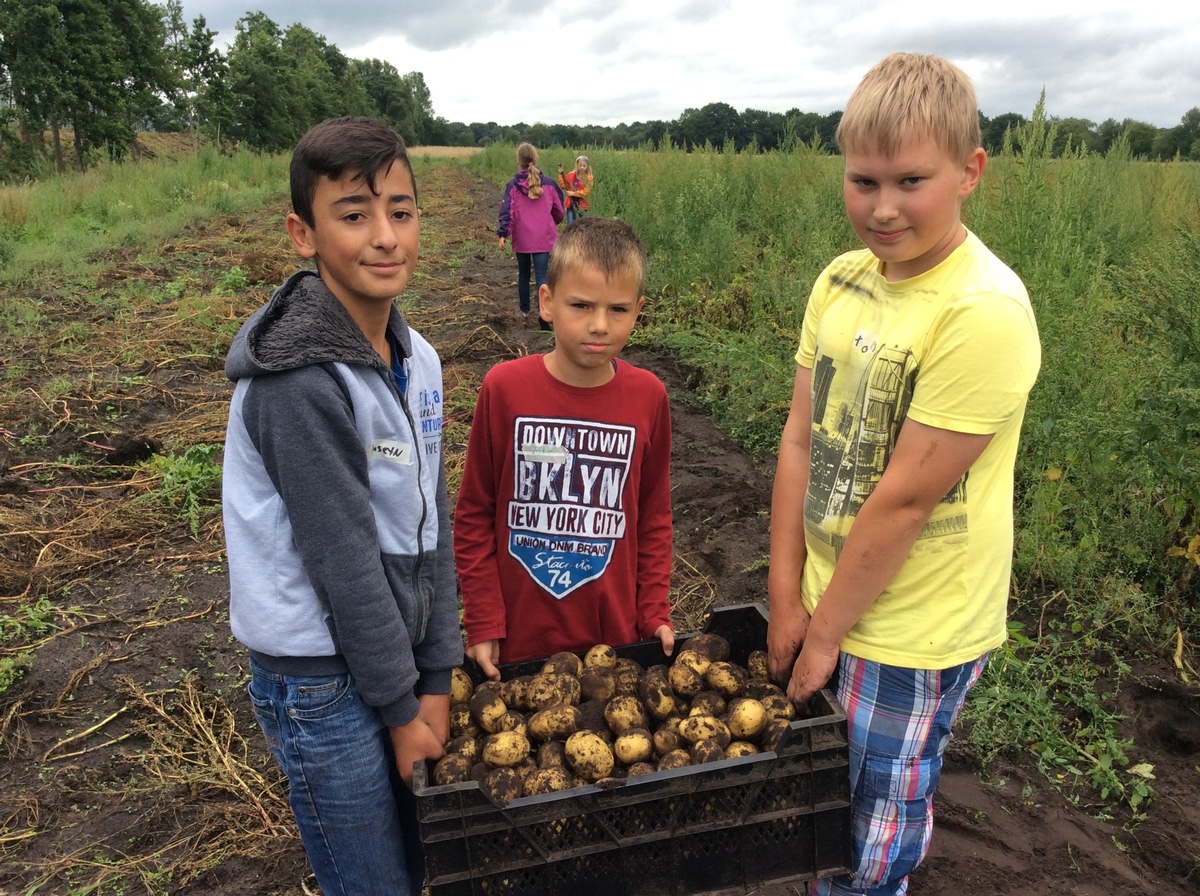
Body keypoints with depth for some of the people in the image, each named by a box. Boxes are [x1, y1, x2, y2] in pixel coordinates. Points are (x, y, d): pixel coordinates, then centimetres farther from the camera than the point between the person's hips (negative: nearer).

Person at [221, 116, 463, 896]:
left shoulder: (416, 359, -1)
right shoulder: (298, 382, -24)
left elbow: (432, 524, 0)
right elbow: (343, 559, -21)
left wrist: (436, 680, 0)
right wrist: (401, 709, -11)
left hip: (394, 647, 7)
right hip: (321, 678, -7)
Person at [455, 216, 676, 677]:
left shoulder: (648, 396, -6)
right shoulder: (505, 388, -12)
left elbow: (654, 516, 5)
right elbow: (474, 515, -4)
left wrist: (655, 612, 3)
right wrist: (483, 623, -4)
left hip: (616, 633, 2)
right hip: (520, 638, -1)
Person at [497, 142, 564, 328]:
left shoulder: (512, 186, -4)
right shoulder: (549, 184, -1)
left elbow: (507, 211, -13)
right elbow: (558, 210, 8)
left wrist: (502, 234, -15)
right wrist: (553, 223, 28)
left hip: (521, 239, 1)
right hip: (544, 239, 0)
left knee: (523, 274, 18)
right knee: (541, 275, -3)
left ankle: (524, 309, 32)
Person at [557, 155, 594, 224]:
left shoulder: (589, 177, -4)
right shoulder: (571, 175, 4)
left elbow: (586, 191, -12)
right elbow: (563, 185, 1)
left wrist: (573, 193, -19)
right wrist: (560, 174, -8)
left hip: (582, 205, -1)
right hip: (571, 204, 1)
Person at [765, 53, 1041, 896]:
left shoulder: (984, 311, -23)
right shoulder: (841, 280, -2)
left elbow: (906, 496, -22)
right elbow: (801, 440, -2)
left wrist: (824, 633, -12)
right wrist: (787, 601, -2)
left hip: (911, 633, -6)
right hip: (825, 604, 6)